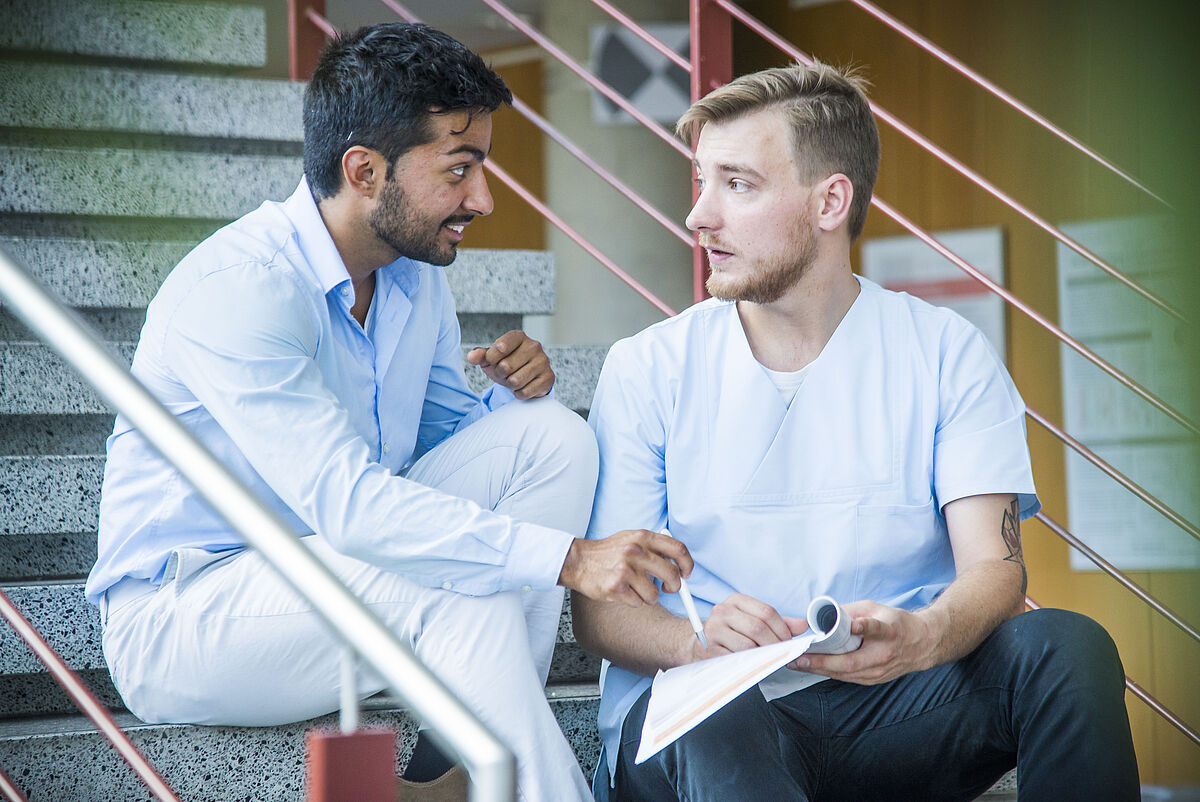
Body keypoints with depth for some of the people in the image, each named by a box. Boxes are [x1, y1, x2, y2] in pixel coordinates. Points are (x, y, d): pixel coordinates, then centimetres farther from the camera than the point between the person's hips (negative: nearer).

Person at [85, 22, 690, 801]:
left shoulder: (416, 275, 4)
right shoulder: (237, 289, -24)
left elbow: (445, 444, 13)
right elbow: (344, 501, -34)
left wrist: (512, 393, -11)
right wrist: (570, 557, -38)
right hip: (184, 614, -8)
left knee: (553, 436, -9)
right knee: (468, 599, -33)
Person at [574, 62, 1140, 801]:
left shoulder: (948, 356, 6)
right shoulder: (648, 370, 4)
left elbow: (994, 568, -5)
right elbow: (599, 609, -1)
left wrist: (919, 638, -31)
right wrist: (699, 641, -25)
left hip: (893, 702, 3)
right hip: (707, 708, -3)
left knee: (1064, 646, -25)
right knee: (711, 719, -40)